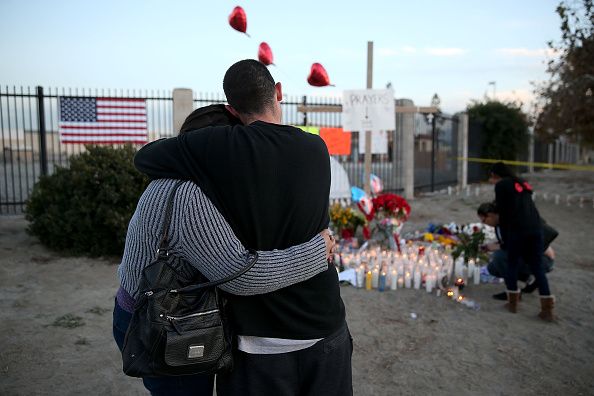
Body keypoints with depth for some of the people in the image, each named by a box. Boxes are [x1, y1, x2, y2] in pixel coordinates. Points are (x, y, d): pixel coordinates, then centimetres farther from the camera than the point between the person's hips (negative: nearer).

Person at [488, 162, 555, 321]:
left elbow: (503, 212, 2)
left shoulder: (501, 185, 3)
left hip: (517, 230, -6)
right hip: (536, 228, 6)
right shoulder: (521, 183, 22)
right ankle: (547, 309, 7)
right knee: (537, 268, 8)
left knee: (512, 264, 11)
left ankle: (513, 302, 18)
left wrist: (504, 237, 9)